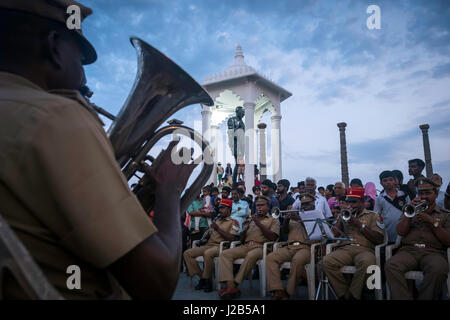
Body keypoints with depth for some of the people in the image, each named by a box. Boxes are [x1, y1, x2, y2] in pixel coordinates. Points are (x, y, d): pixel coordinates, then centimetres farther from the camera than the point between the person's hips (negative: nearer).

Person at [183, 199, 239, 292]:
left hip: (220, 246, -7)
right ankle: (201, 277, -5)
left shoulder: (233, 222, 4)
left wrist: (218, 229, -10)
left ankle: (208, 280, -20)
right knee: (187, 253, -10)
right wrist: (207, 233, 5)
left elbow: (231, 238, -11)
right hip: (208, 245, 7)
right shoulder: (217, 220, 26)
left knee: (207, 253, -40)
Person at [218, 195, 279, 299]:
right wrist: (244, 229, 3)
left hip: (261, 247, -5)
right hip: (246, 246, 5)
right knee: (224, 254, -20)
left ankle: (236, 283, -30)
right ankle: (230, 286, -32)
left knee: (251, 255, -40)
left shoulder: (273, 220, 14)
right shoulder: (251, 220, 28)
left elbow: (272, 237, -4)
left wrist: (259, 223, -8)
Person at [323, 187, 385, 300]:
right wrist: (341, 219, 5)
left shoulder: (373, 215, 17)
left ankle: (351, 295, -21)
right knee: (327, 261, -30)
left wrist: (360, 225, -6)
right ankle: (343, 293, -15)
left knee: (367, 262, -39)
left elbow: (379, 239, 2)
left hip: (364, 249, -2)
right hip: (344, 249, 2)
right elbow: (333, 235, 15)